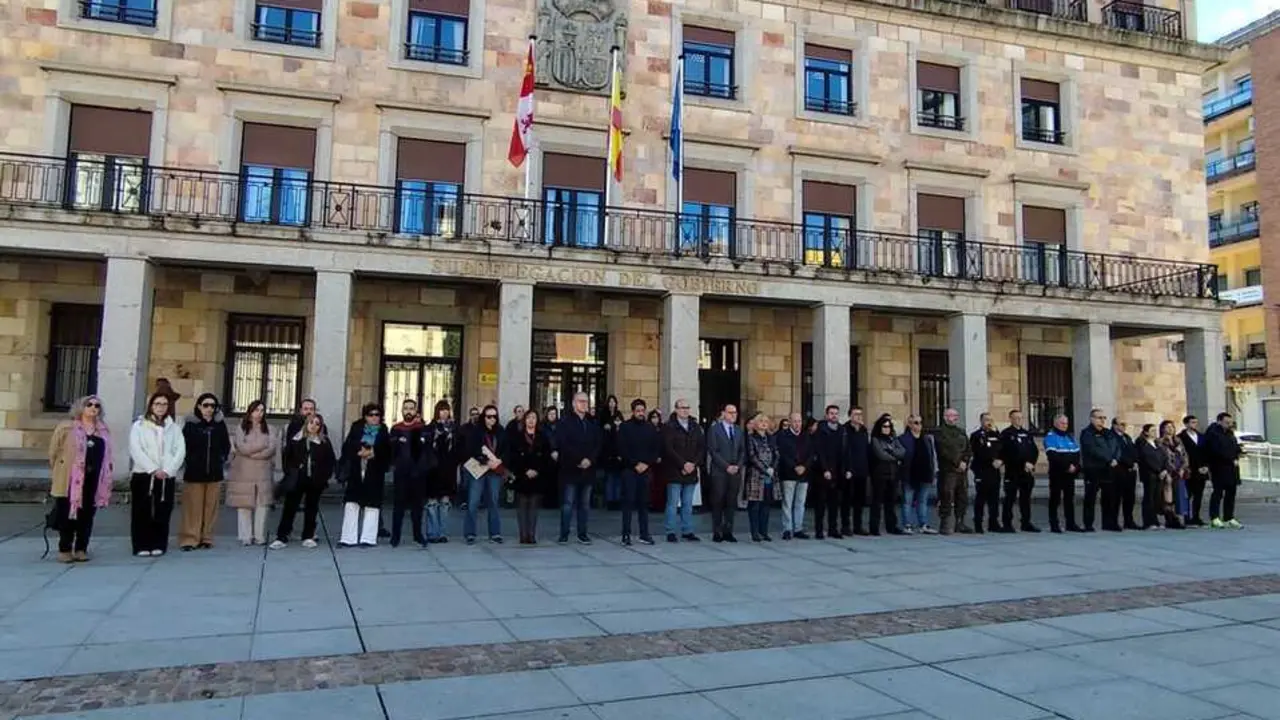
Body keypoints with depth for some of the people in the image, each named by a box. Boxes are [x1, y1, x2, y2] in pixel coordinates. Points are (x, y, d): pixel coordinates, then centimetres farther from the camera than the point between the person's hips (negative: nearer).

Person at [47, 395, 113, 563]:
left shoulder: (103, 431, 13)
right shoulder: (66, 427, 1)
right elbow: (54, 451, 3)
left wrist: (106, 479, 9)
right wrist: (58, 472, 3)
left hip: (93, 481, 3)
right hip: (69, 479, -3)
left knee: (87, 516, 6)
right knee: (67, 515, 1)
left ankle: (81, 549, 14)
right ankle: (65, 549, 11)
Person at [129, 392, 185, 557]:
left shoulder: (174, 428, 13)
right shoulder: (139, 425, 5)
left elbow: (180, 451, 3)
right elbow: (136, 450, -6)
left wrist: (168, 470, -11)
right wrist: (153, 469, -14)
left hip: (167, 477, 2)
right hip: (143, 475, -2)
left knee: (162, 512, 2)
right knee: (142, 512, -1)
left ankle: (158, 545, 9)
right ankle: (142, 546, 4)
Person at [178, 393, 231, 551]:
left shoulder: (220, 424, 5)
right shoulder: (190, 424, -3)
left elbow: (226, 446, 15)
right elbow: (182, 446, -3)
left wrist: (222, 460, 9)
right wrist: (190, 461, -2)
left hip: (214, 473, 3)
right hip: (194, 472, -2)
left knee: (210, 507, 5)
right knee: (193, 507, -2)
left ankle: (206, 538, 13)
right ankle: (190, 538, 3)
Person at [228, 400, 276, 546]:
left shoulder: (268, 430, 12)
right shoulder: (241, 428, 7)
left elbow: (271, 449, -3)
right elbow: (242, 447, -8)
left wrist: (250, 451, -8)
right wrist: (262, 445, -2)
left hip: (263, 473, 2)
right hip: (243, 473, -1)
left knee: (262, 505, -2)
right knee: (244, 505, -3)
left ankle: (259, 536, 3)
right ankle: (245, 537, 3)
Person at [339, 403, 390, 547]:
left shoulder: (384, 433, 6)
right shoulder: (356, 430, 10)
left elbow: (387, 453, 0)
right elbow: (347, 448, 4)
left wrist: (374, 453, -14)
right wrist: (359, 451, -11)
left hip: (375, 474, -1)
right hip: (356, 472, 1)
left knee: (372, 505, -2)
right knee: (351, 504, -1)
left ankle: (368, 538, 3)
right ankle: (349, 538, 4)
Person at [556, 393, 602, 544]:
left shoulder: (593, 423, 12)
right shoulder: (565, 422, -1)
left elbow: (599, 444, 7)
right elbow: (563, 445, -10)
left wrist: (590, 460, -9)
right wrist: (579, 460, -14)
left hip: (588, 469, 4)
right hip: (570, 469, -4)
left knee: (585, 503, 8)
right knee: (568, 503, -2)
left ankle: (582, 534, 14)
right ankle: (564, 534, 4)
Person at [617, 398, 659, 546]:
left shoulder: (651, 427, 10)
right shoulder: (625, 427, 2)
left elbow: (657, 448, 8)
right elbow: (622, 449, -5)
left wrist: (647, 464, -5)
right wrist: (635, 464, -10)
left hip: (646, 469, 3)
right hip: (629, 469, -3)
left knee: (644, 502, 5)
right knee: (628, 501, -3)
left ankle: (644, 534, 10)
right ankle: (626, 534, -1)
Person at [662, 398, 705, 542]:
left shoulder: (696, 427, 12)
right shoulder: (669, 427, -3)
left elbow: (702, 447, 7)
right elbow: (668, 449, -11)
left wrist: (694, 464, -7)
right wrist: (683, 464, -15)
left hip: (691, 472, 4)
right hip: (674, 472, -4)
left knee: (688, 504, 9)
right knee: (672, 503, -1)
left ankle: (687, 531, 15)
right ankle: (671, 532, 4)